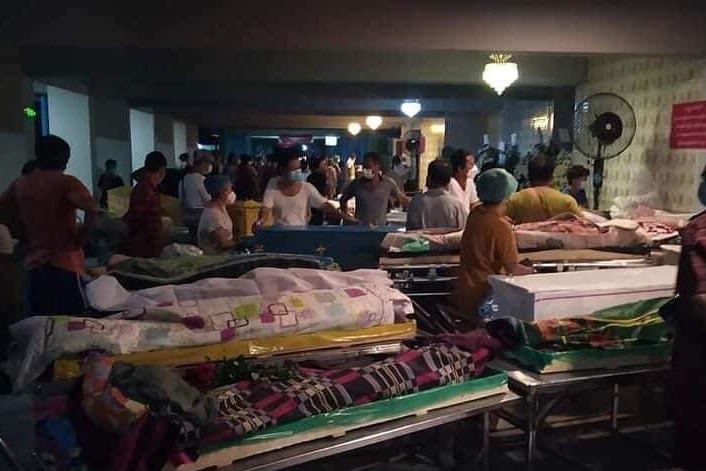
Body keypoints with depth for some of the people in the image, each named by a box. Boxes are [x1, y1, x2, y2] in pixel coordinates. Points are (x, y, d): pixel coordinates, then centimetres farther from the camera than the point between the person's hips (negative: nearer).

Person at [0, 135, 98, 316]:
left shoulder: (19, 184, 9)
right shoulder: (66, 182, -9)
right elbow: (92, 208, -24)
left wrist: (26, 237, 19)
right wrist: (83, 235, -9)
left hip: (33, 263, 6)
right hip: (63, 261, -6)